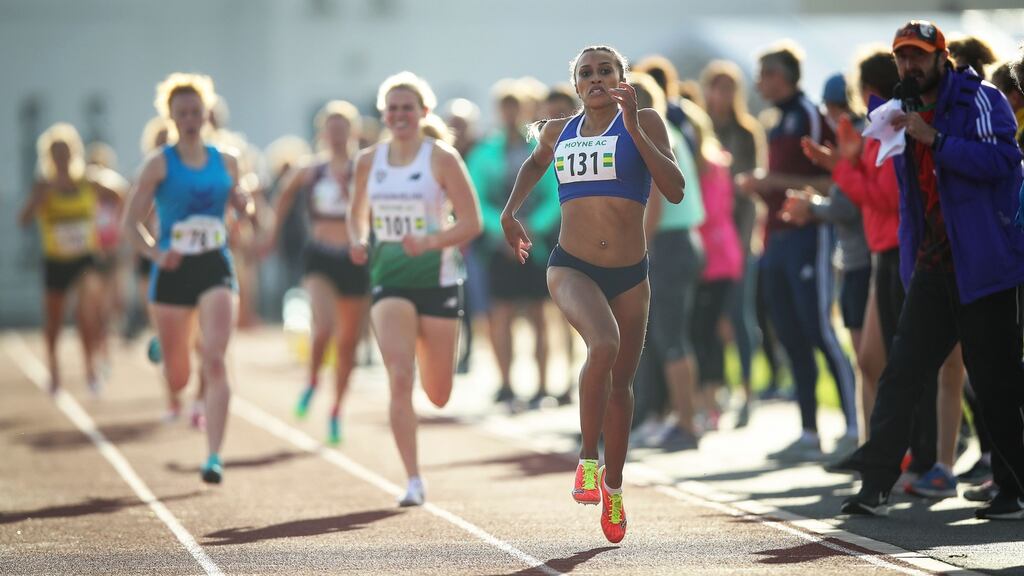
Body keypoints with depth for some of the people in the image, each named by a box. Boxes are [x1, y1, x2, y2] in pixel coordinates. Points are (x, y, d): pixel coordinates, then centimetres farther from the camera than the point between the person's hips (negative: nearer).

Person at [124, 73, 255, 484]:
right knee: (177, 380, 8)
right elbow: (131, 223, -3)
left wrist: (244, 204, -3)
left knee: (214, 361, -17)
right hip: (173, 273, -1)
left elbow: (242, 207, 21)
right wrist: (156, 253, -21)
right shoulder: (159, 165, -2)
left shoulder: (225, 163, 6)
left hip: (215, 269, 1)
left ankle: (214, 456, -15)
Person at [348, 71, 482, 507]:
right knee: (399, 378, -18)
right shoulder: (368, 161, 5)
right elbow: (357, 213, 21)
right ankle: (413, 481, -15)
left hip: (437, 279, -2)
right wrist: (357, 241, -1)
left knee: (438, 396, 9)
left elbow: (471, 223, -8)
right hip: (389, 279, 2)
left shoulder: (442, 159, -6)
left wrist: (429, 242, -23)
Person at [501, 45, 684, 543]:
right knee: (604, 344, -31)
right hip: (571, 268, -1)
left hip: (630, 275, 1)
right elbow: (535, 163, 33)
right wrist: (510, 210, 20)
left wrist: (634, 130, -19)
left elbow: (674, 190, -13)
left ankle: (613, 487, 32)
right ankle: (588, 459, -17)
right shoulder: (558, 132, 8)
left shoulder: (644, 123, -1)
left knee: (621, 383, 11)